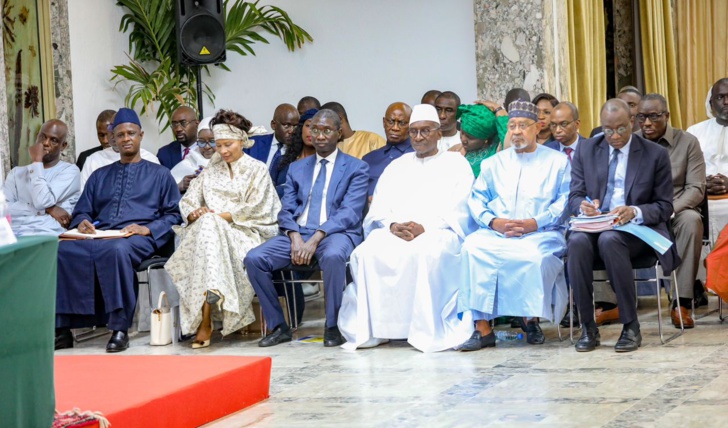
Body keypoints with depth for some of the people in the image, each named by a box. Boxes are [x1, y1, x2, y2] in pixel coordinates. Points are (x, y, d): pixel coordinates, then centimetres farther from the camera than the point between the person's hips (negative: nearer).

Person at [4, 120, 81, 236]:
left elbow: (43, 202, -8)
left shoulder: (69, 171, 7)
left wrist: (37, 161, 1)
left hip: (46, 235, -3)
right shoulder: (17, 172, 20)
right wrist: (48, 209, -6)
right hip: (12, 233, 3)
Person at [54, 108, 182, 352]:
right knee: (63, 250, -29)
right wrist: (82, 223, -1)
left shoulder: (159, 174, 20)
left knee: (116, 249, -41)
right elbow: (81, 211, 24)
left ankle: (119, 328, -37)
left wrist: (147, 229, -9)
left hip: (138, 239, -4)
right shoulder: (99, 176, 29)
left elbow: (173, 216, 10)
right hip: (98, 236, 4)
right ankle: (62, 329, -28)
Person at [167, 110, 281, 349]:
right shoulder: (211, 171, 23)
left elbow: (255, 210, -4)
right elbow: (187, 201, 14)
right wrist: (194, 213, -10)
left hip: (245, 234, -4)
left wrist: (221, 217, -12)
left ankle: (204, 322, -42)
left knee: (208, 228, -34)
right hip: (209, 231, 4)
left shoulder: (257, 170, 9)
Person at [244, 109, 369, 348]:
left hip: (337, 233, -4)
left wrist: (316, 239, -20)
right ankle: (278, 326, -7)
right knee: (254, 259, -20)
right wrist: (295, 237, -11)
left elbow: (350, 213, -6)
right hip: (297, 232, 4)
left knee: (333, 255, -40)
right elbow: (286, 211, 12)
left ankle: (332, 327, -23)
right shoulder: (297, 168, 21)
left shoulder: (356, 168, 7)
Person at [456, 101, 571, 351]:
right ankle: (482, 328, -30)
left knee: (535, 255, -38)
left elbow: (565, 203, 1)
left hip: (541, 234, -3)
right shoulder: (494, 163, 22)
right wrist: (494, 222, -7)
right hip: (496, 233, 3)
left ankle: (531, 319, -13)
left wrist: (534, 223, -13)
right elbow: (476, 199, 13)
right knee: (473, 247, -30)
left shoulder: (557, 162, 13)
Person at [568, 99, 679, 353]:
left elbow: (665, 206, 2)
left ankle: (631, 327, -29)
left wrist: (635, 212, -20)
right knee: (577, 241, -34)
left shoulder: (655, 155, 4)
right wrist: (584, 206, -17)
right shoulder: (586, 150, 11)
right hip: (594, 225, 3)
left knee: (609, 239, -38)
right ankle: (588, 327, -24)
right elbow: (575, 197, 9)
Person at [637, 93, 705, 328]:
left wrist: (669, 209, -23)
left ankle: (682, 303, -33)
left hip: (675, 212, -1)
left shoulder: (688, 142, 2)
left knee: (691, 220, -36)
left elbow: (696, 188, -5)